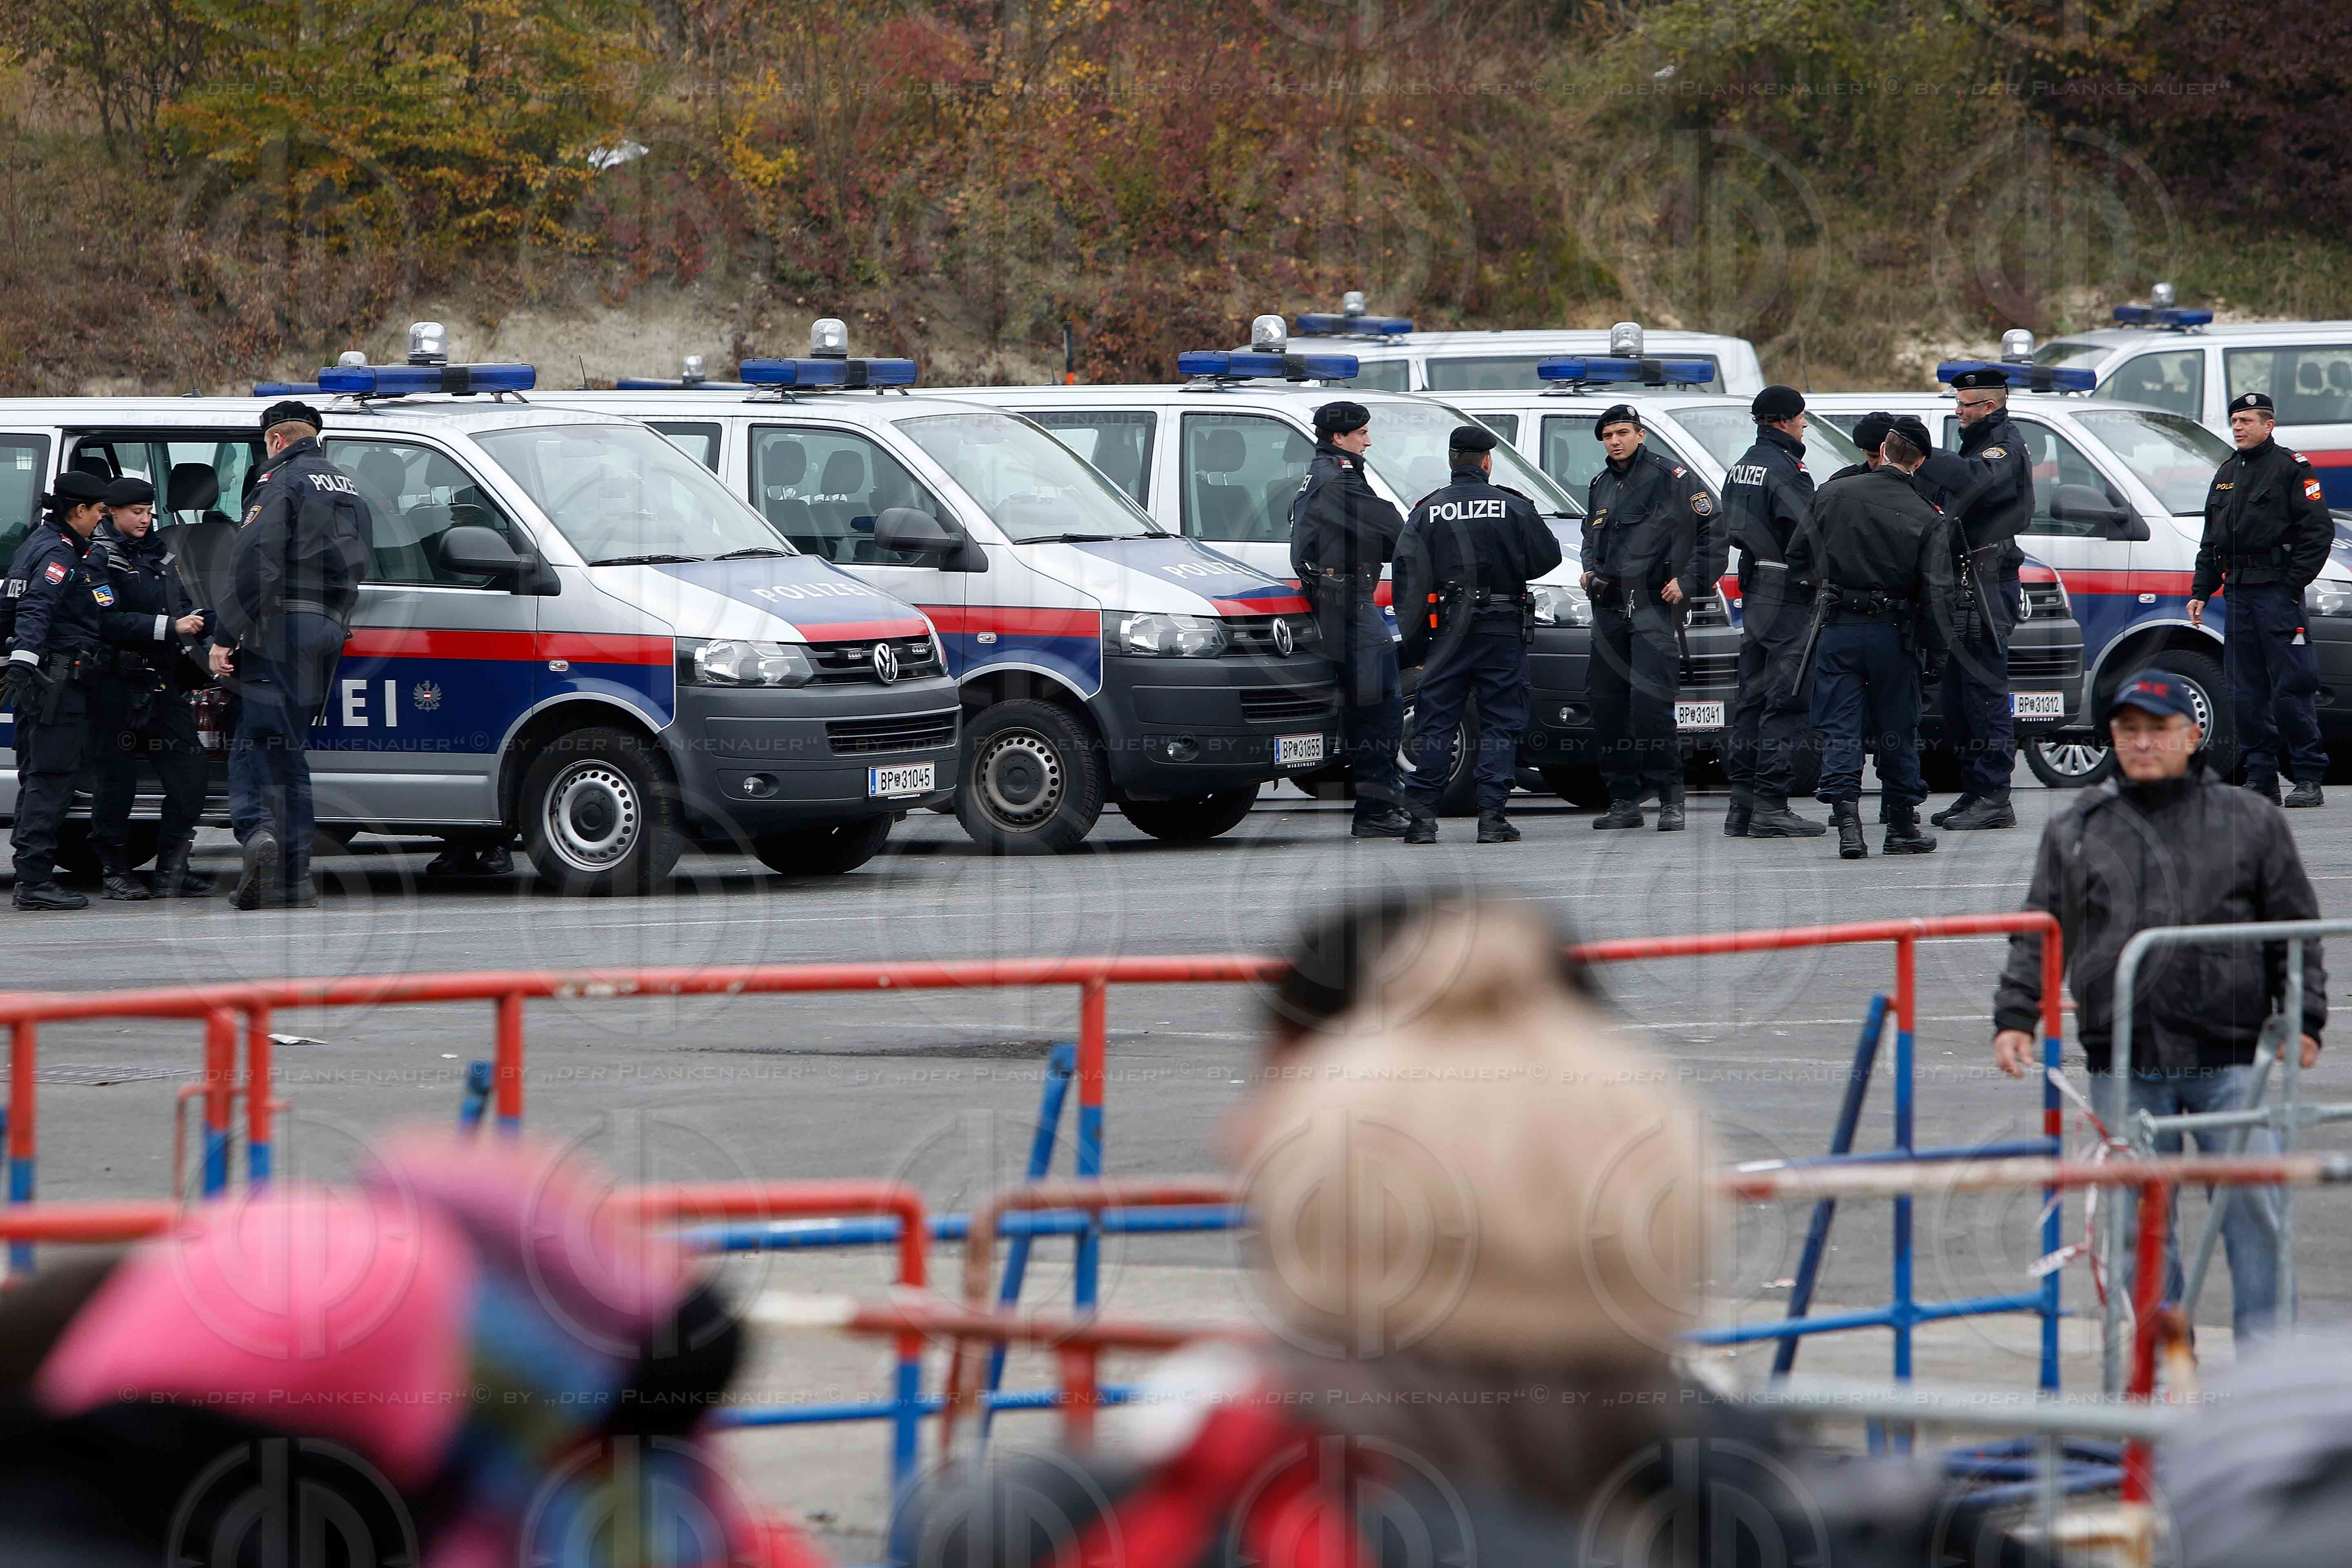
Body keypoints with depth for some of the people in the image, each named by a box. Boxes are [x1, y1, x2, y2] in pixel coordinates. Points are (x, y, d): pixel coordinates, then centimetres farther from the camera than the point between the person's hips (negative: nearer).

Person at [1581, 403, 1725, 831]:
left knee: (1649, 703, -17)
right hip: (1609, 609, 7)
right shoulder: (1600, 487, 18)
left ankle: (1671, 799, -10)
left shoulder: (1671, 477, -3)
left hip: (1656, 606, -7)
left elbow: (1714, 529, -3)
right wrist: (1591, 571, 14)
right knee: (1607, 707, 3)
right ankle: (1624, 801, 10)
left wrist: (1689, 582, -9)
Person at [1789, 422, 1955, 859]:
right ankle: (1902, 827, 17)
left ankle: (1847, 823, -11)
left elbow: (1798, 558, 6)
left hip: (1837, 628, 0)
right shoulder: (1928, 519, -6)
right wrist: (1934, 644, 4)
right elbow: (1936, 592, -9)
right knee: (1897, 733, 11)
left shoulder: (1834, 494, -2)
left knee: (1839, 729, 2)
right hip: (1894, 635, 0)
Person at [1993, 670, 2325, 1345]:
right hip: (2125, 1064, 2)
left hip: (2231, 1059, -2)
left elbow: (2295, 930, 10)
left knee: (2252, 1203, -7)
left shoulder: (2251, 822, 8)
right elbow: (2039, 936, 15)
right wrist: (2015, 1018, 4)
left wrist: (2303, 1022, 1)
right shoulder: (2075, 831, 12)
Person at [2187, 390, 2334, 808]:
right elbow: (2211, 541, 24)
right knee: (2246, 694, 5)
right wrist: (2200, 591, 17)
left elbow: (2318, 531, -8)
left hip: (2278, 590, -7)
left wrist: (2293, 584, -14)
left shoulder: (2291, 468, -3)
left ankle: (2309, 779, -7)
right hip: (2239, 593, 7)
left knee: (2291, 689, -9)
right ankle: (2260, 777, 10)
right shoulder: (2227, 473, 19)